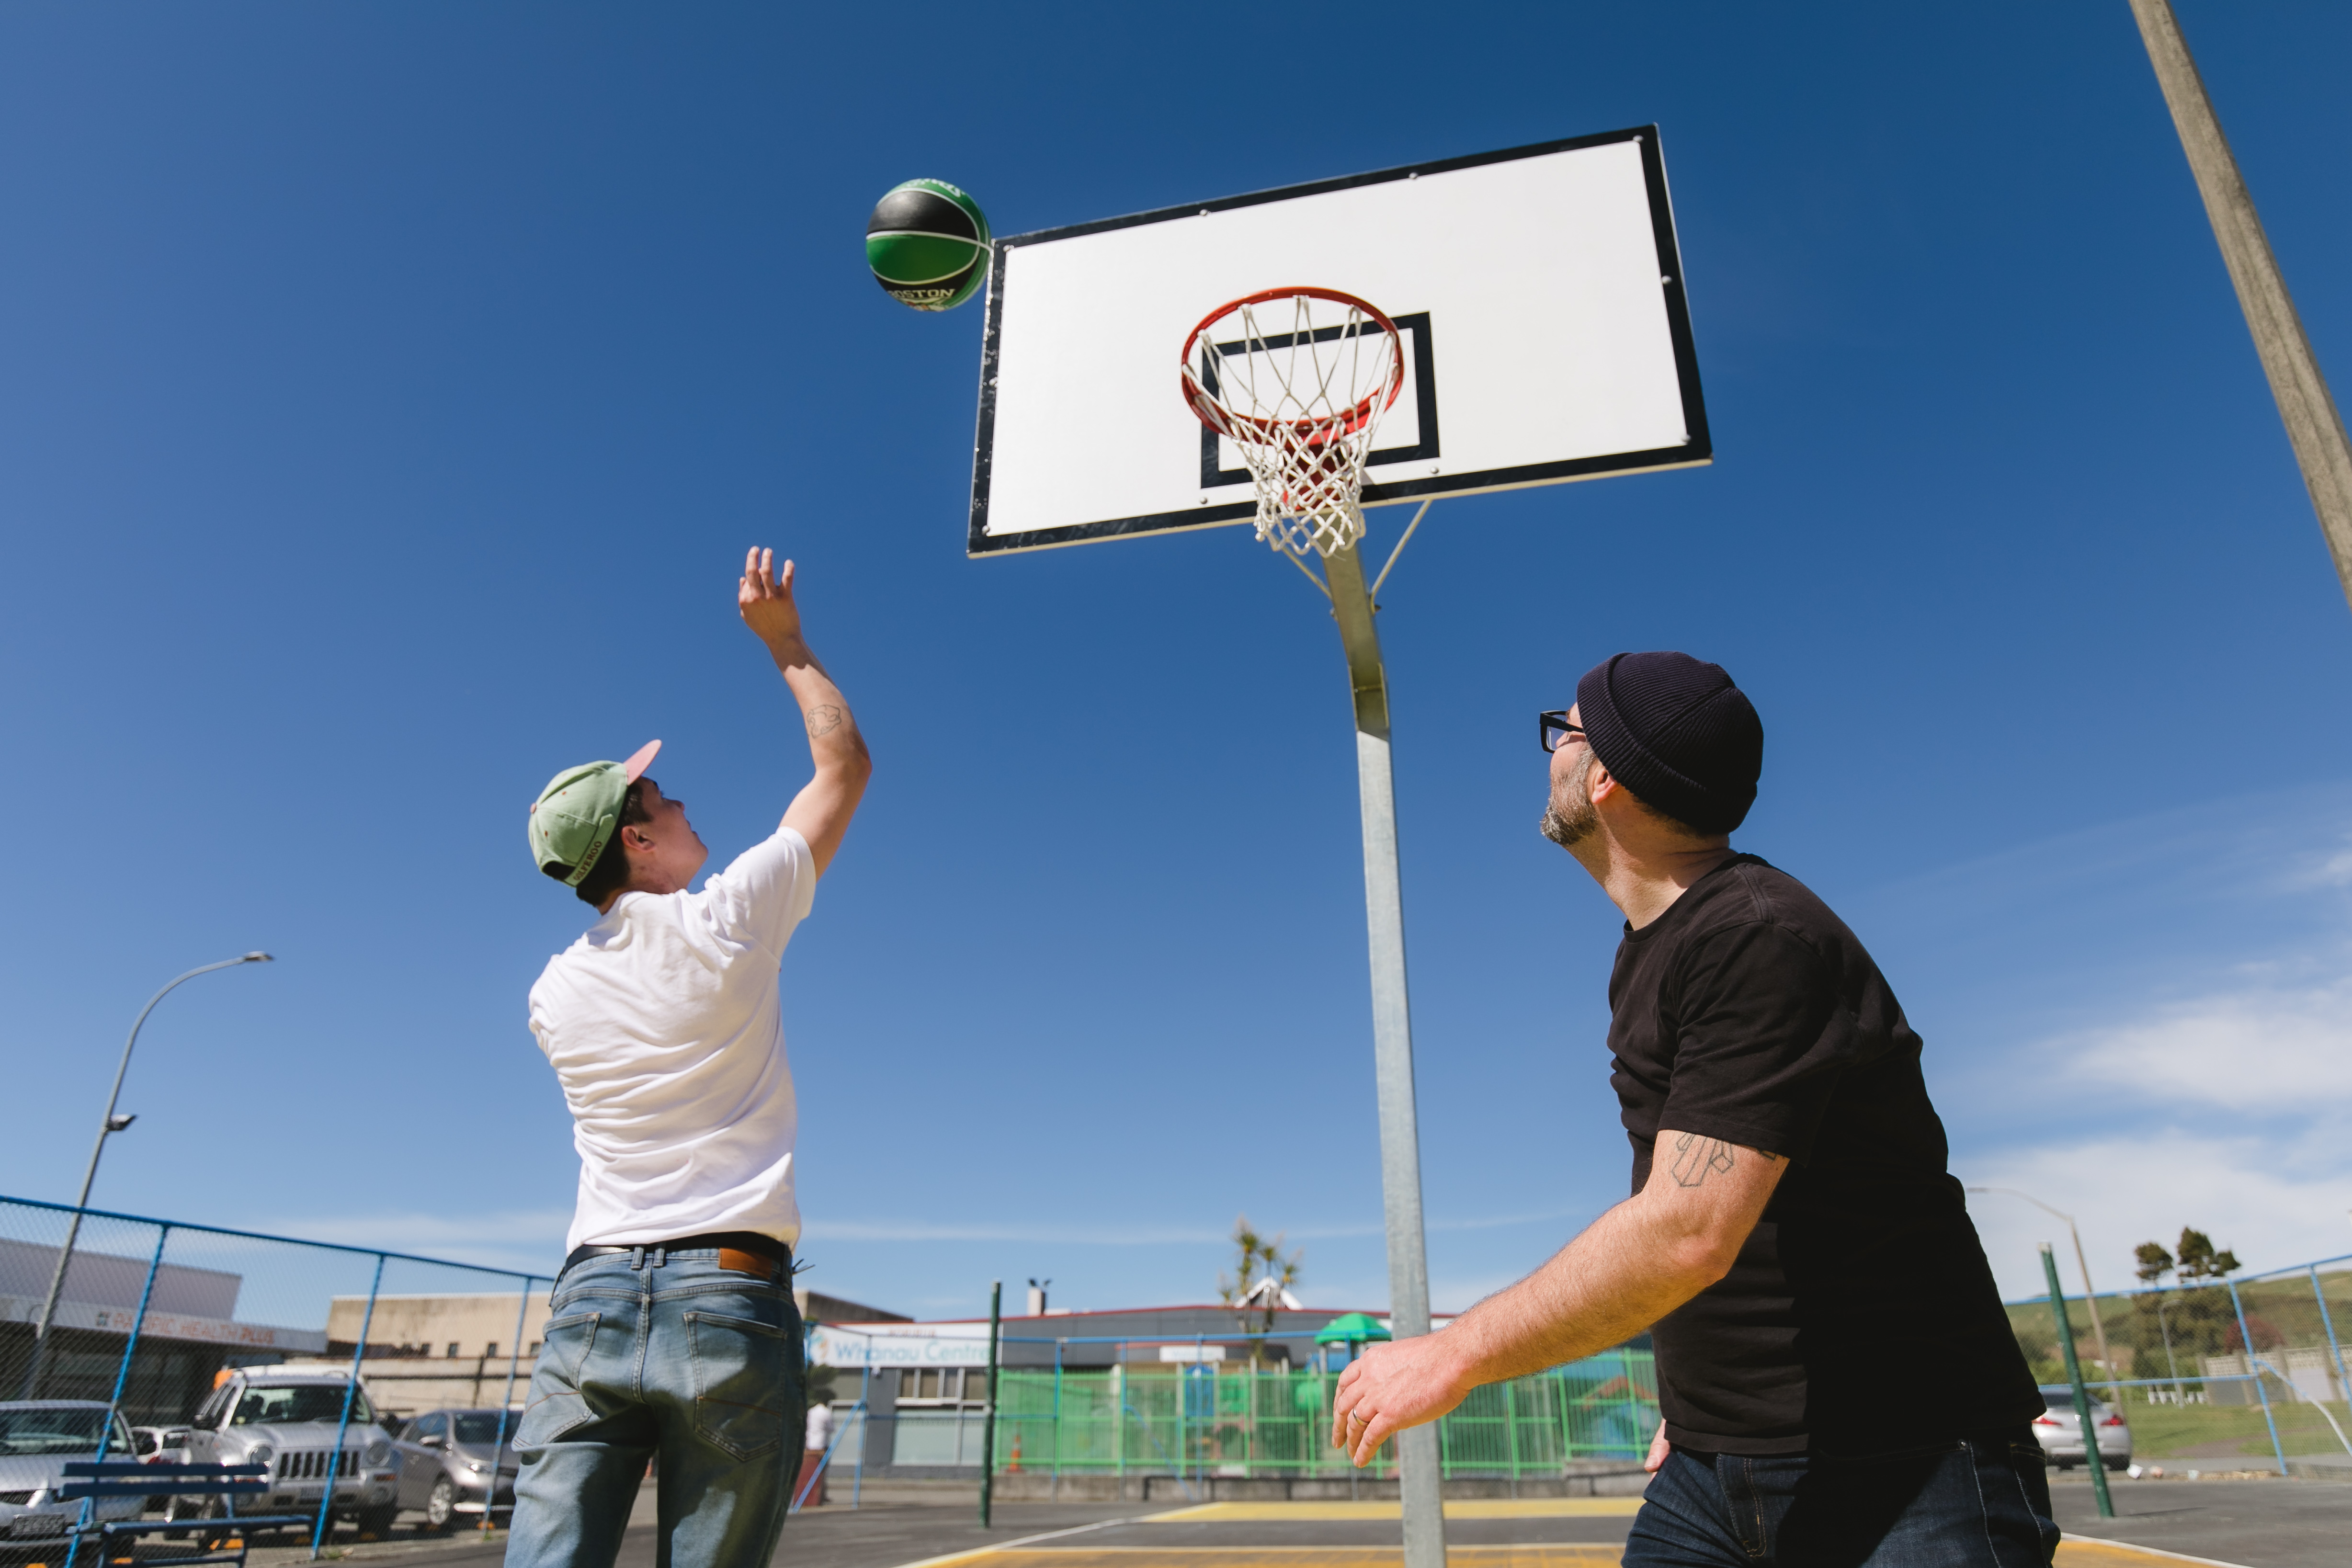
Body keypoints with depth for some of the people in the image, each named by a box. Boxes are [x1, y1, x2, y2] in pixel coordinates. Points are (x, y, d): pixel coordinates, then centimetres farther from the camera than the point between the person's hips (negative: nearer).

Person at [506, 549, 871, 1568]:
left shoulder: (557, 992, 10)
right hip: (732, 1305, -4)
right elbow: (845, 767, 9)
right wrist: (786, 642, 20)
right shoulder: (725, 922, -3)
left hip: (591, 1300, 4)